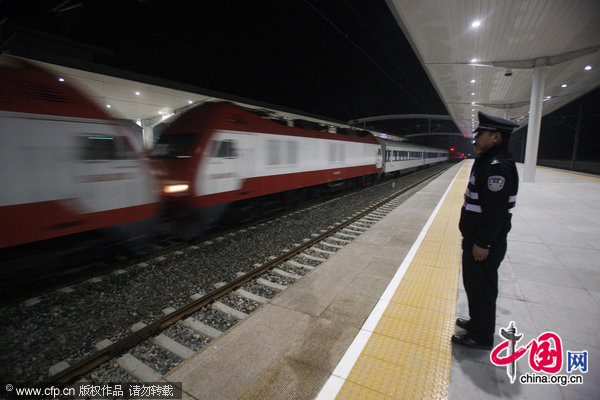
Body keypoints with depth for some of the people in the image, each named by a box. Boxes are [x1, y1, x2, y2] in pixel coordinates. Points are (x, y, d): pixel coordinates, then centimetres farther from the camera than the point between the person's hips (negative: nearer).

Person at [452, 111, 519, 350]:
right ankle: (477, 322, 41)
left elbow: (495, 210, -26)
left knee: (482, 287, 4)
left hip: (485, 242, -10)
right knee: (473, 283, 23)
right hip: (475, 237, 10)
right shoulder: (488, 161, 12)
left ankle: (481, 337, 21)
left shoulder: (498, 166, -21)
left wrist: (483, 244, -24)